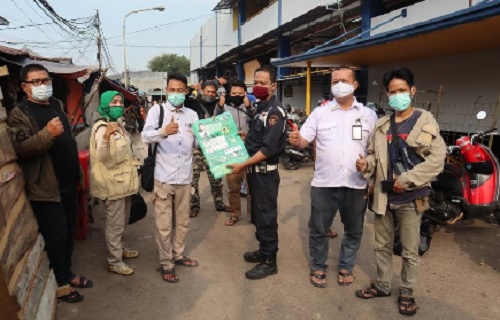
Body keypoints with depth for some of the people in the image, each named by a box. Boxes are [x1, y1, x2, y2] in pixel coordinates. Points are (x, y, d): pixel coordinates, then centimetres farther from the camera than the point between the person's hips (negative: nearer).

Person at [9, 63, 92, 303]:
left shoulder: (56, 105, 13)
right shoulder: (20, 114, -11)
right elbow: (20, 149, -23)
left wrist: (76, 171, 20)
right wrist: (48, 134, -34)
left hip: (68, 183, 7)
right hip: (46, 188, -7)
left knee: (69, 232, 16)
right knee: (56, 237, 1)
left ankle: (67, 273, 33)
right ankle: (60, 284, 19)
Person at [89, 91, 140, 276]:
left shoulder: (118, 125, 11)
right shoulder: (102, 127, -18)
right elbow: (102, 156, -34)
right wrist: (106, 137, -51)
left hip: (123, 181, 9)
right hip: (113, 183, -9)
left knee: (122, 222, 22)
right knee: (115, 224, 0)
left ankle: (119, 249, 39)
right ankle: (114, 262, 11)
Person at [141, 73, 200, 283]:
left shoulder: (192, 115, 9)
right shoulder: (157, 110, -3)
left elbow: (198, 144, 4)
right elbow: (146, 136, -19)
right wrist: (164, 132, -39)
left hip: (185, 176, 4)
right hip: (163, 177, -4)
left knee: (182, 221, 17)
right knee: (164, 224, 4)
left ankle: (178, 255, 35)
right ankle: (166, 264, 18)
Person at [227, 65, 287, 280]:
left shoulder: (274, 111, -16)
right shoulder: (260, 108, 13)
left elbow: (269, 149, -23)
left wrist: (243, 165, -21)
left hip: (265, 172, -9)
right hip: (255, 171, 9)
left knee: (266, 216, 0)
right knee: (258, 214, 18)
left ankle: (269, 262, 12)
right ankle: (263, 251, 33)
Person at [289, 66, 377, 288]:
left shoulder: (368, 115, 5)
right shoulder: (320, 113, 3)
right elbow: (304, 140, -3)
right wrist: (295, 141, -26)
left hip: (356, 185, 1)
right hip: (324, 183, -1)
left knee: (354, 230, 15)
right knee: (318, 229, 10)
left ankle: (346, 267, 36)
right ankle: (318, 267, 30)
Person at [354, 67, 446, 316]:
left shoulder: (425, 121, -5)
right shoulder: (381, 125, 9)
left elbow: (437, 158, -12)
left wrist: (407, 179, -18)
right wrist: (366, 164, -9)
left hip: (410, 198, -4)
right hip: (384, 195, 4)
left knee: (410, 251, 9)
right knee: (382, 245, 16)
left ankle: (406, 292, 27)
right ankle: (383, 285, 34)